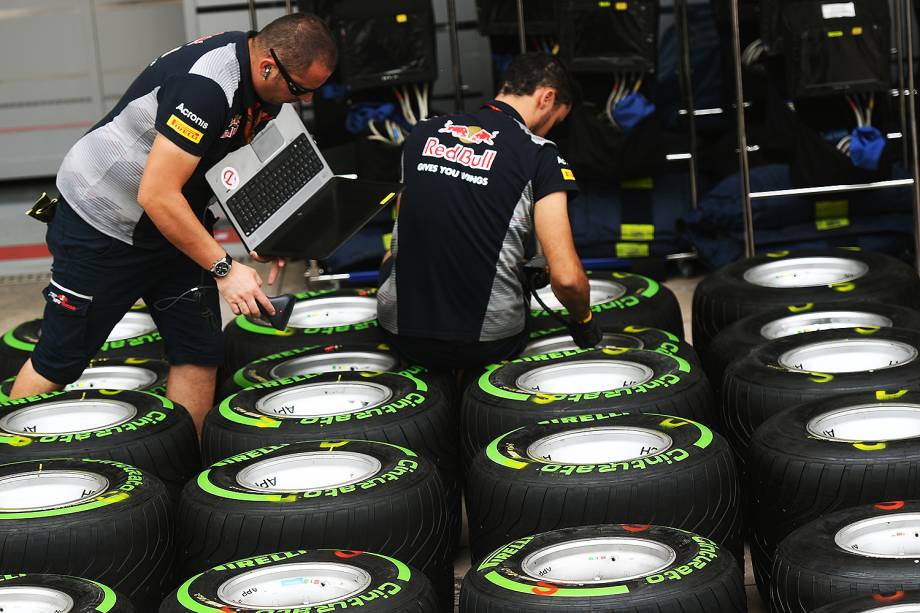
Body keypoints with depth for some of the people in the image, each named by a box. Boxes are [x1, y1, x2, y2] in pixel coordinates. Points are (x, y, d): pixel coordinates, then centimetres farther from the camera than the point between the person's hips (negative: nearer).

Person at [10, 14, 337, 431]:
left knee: (200, 354, 2)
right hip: (101, 221, -8)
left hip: (172, 225, 8)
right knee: (58, 361, 2)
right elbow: (157, 195, -33)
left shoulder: (263, 86, -4)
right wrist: (223, 268, -29)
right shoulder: (205, 84, -32)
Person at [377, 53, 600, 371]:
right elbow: (566, 278, -15)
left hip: (401, 333, 2)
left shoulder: (422, 134, 7)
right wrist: (584, 322, 6)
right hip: (489, 342, -2)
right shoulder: (539, 154, -8)